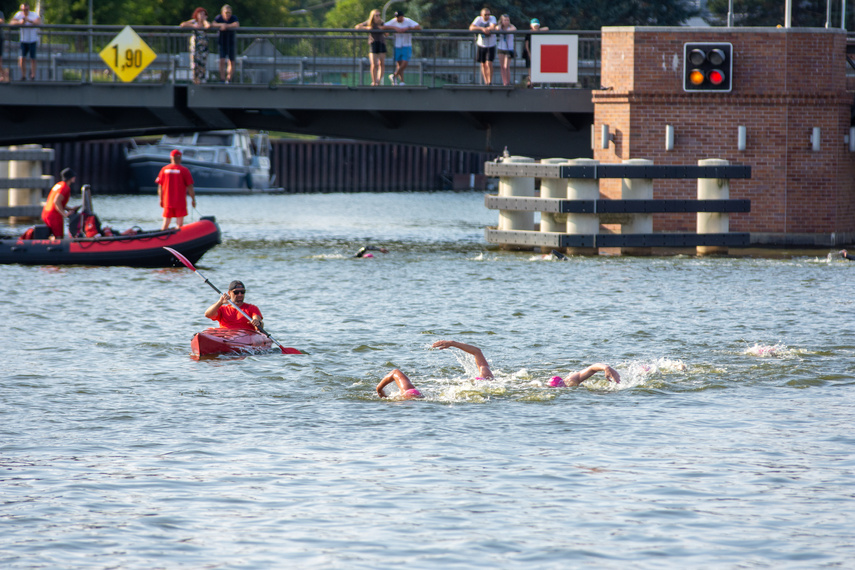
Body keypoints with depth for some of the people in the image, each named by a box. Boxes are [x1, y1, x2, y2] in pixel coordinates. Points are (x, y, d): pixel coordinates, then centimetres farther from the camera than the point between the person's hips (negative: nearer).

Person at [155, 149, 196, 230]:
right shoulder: (184, 170, -7)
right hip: (180, 202, -3)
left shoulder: (164, 169, 1)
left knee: (165, 224, 10)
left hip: (167, 202, 3)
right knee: (179, 224, 2)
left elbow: (160, 187, 3)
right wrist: (193, 199, 3)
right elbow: (190, 187, -7)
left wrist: (161, 200, 13)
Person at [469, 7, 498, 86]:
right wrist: (482, 29, -35)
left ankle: (490, 82, -5)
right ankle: (486, 82, 19)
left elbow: (493, 27, -29)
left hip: (491, 46, -2)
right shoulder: (479, 19, -10)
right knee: (483, 65, 8)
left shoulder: (492, 18, -12)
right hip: (481, 45, 2)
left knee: (489, 64, -15)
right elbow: (471, 28, -24)